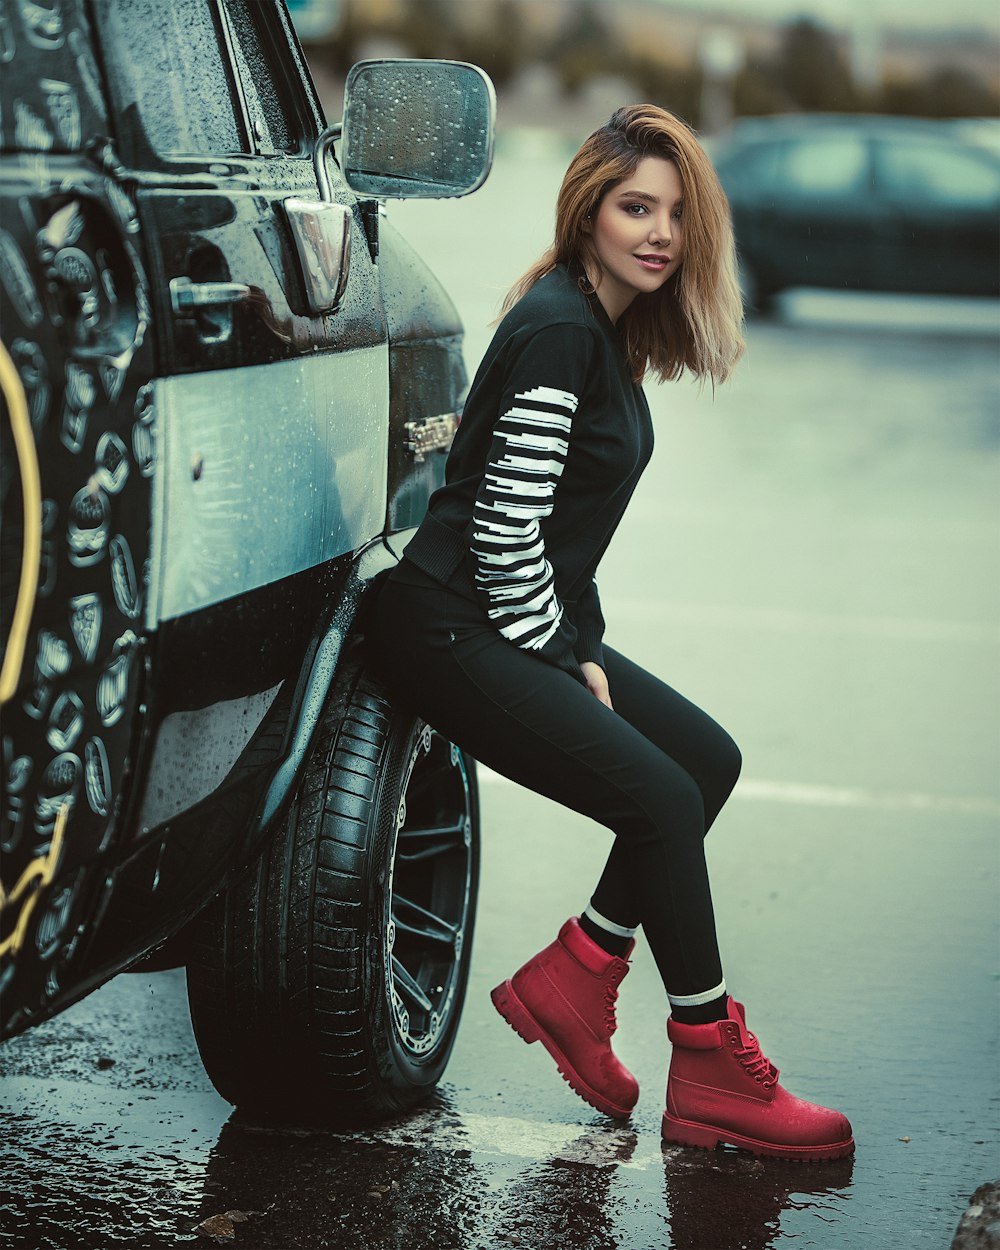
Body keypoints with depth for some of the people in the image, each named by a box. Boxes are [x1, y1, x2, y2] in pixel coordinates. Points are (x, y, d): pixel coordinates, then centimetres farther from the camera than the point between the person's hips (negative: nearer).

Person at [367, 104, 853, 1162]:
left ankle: (570, 978, 11)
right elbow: (506, 527, -22)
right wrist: (560, 664, -13)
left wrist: (583, 653, 9)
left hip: (527, 624, 10)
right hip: (451, 632, -10)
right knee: (662, 798, -15)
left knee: (709, 758, 8)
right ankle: (712, 1075, -2)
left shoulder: (609, 328, 12)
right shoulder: (556, 328, -18)